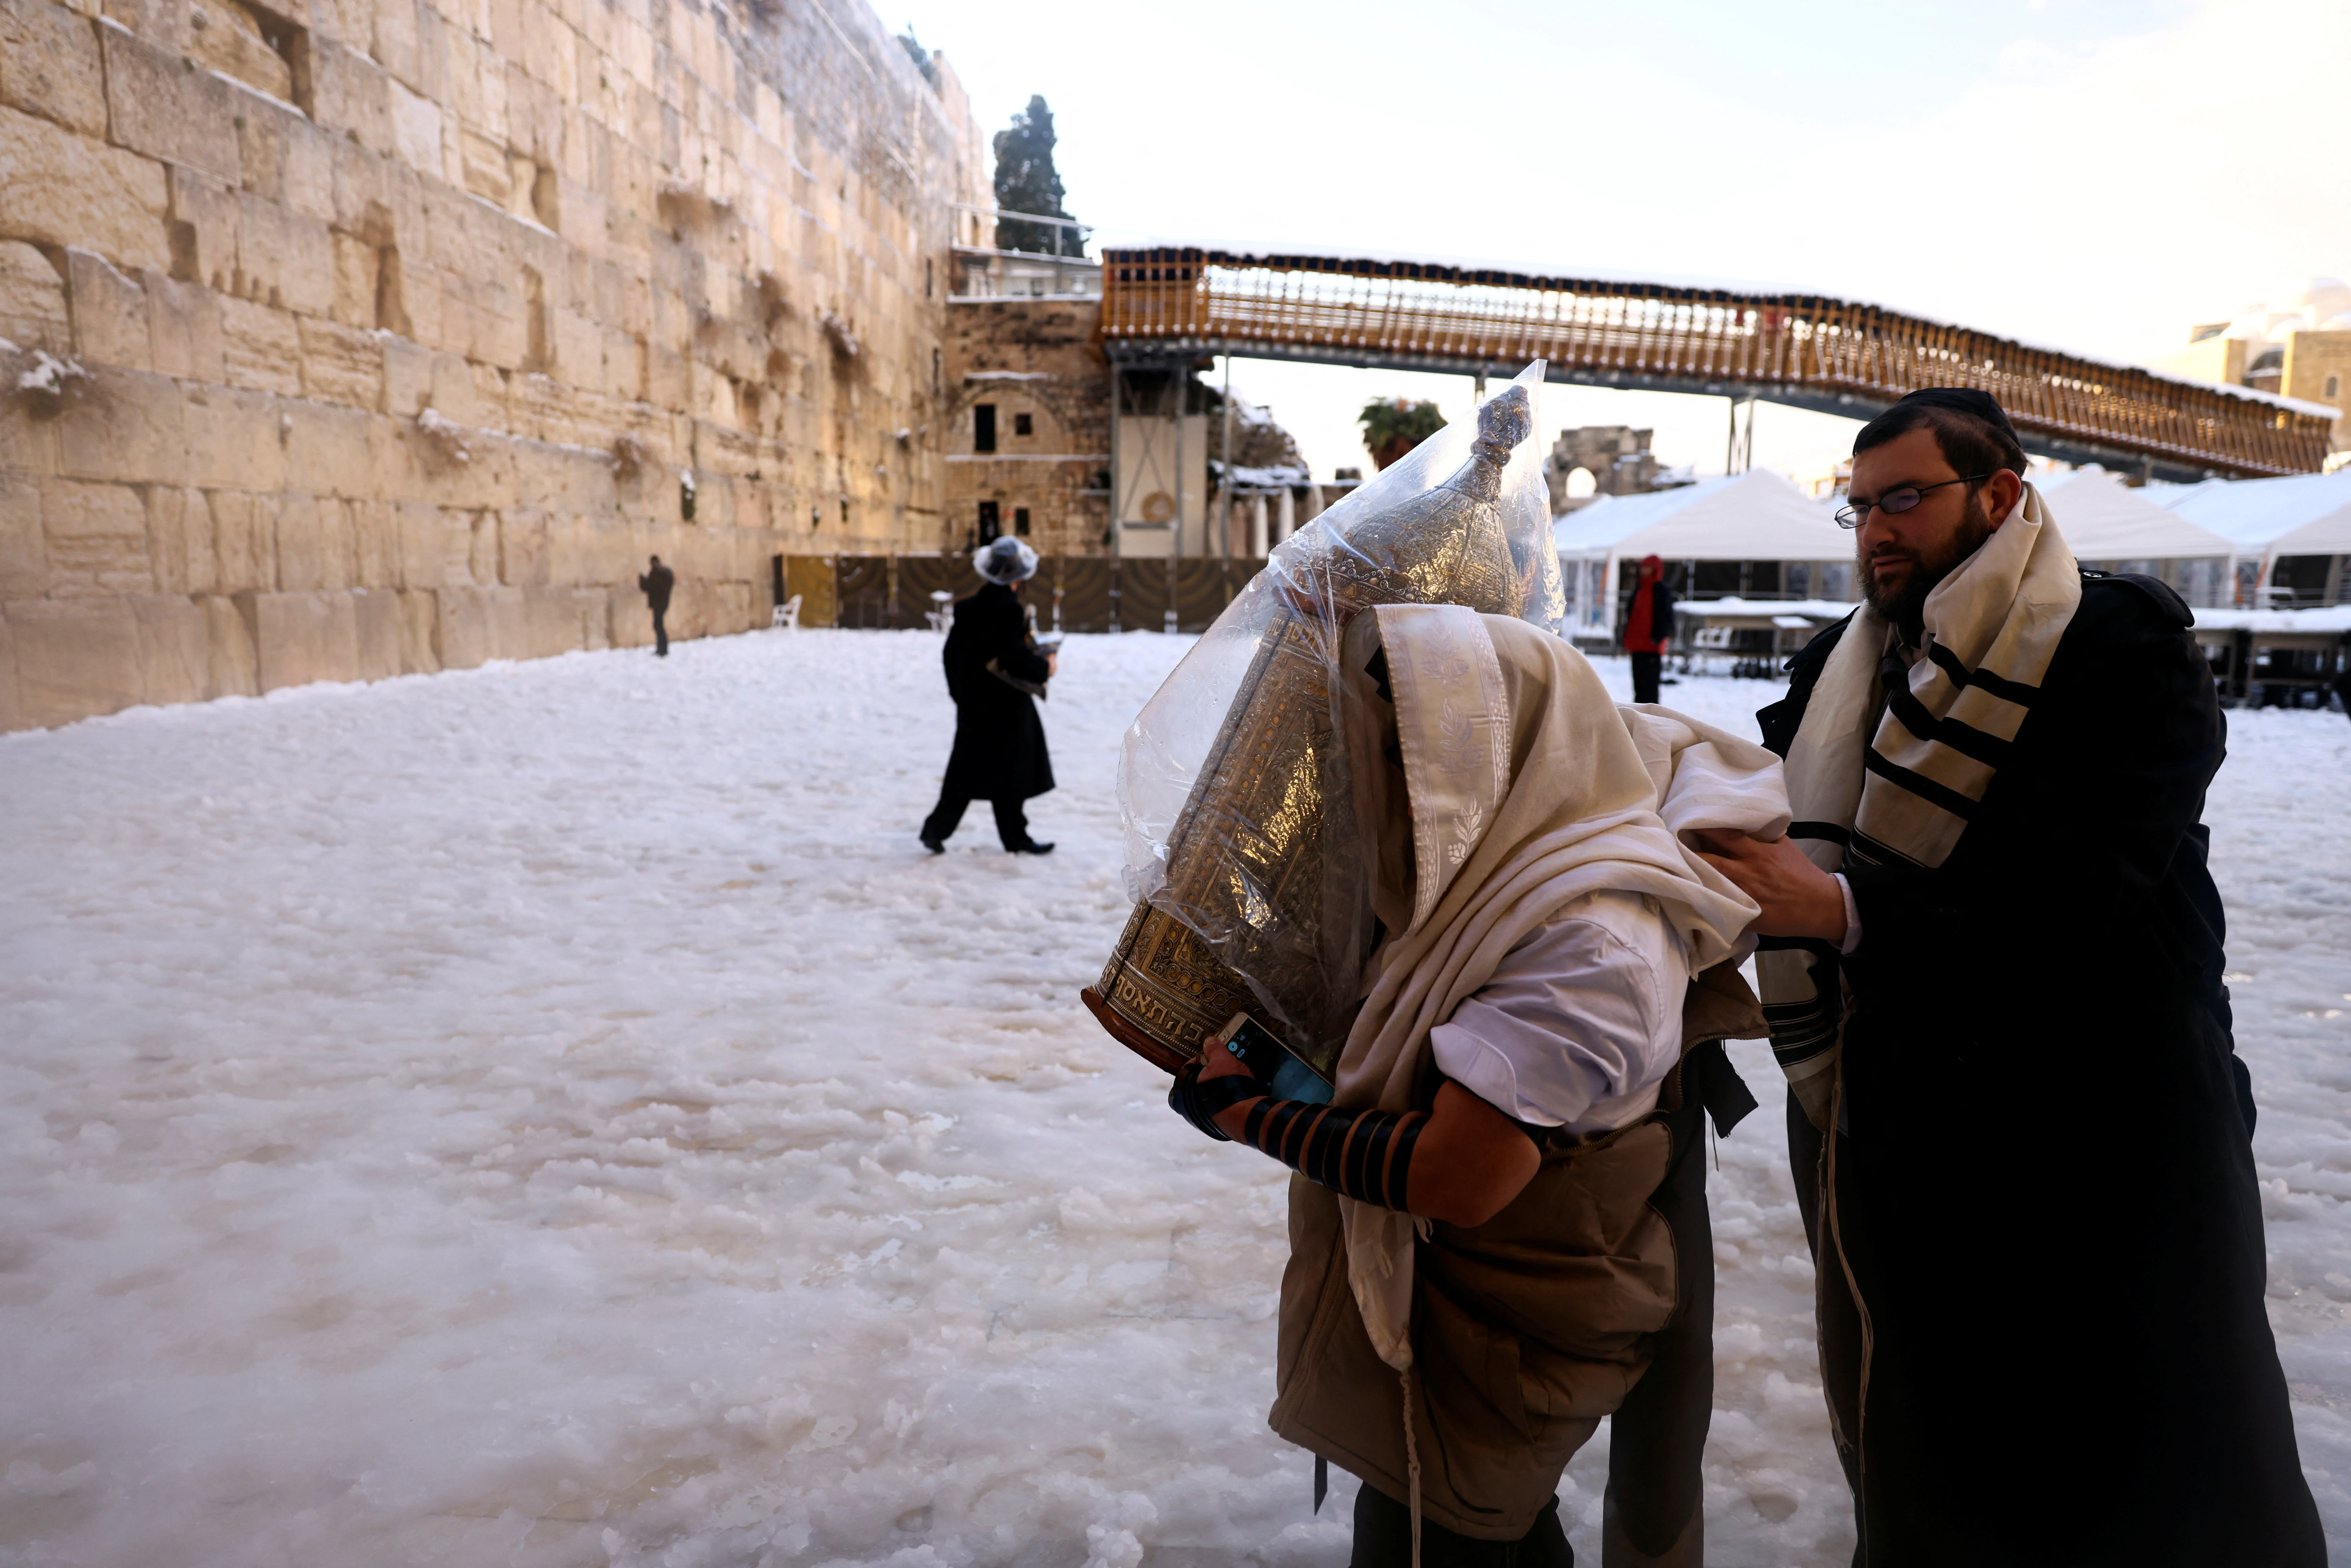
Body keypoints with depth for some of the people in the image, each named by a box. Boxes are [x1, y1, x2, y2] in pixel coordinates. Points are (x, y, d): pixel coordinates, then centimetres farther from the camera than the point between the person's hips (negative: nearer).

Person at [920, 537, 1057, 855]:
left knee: (967, 770, 13)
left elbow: (952, 652, 11)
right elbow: (1014, 659, -23)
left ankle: (937, 827, 9)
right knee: (1009, 772, 3)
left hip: (972, 705, 7)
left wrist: (959, 691, 21)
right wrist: (1045, 667, -7)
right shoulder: (1010, 610, -17)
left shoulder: (967, 608, 7)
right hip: (1005, 706, -7)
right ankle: (1015, 838, 12)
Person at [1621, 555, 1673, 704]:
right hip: (1637, 644, 7)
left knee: (1650, 682, -6)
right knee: (1638, 681, 11)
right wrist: (1628, 637, 11)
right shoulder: (1639, 588, 14)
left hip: (1652, 646, -7)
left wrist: (1659, 639, -17)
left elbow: (1667, 618, -9)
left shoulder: (1663, 591, -5)